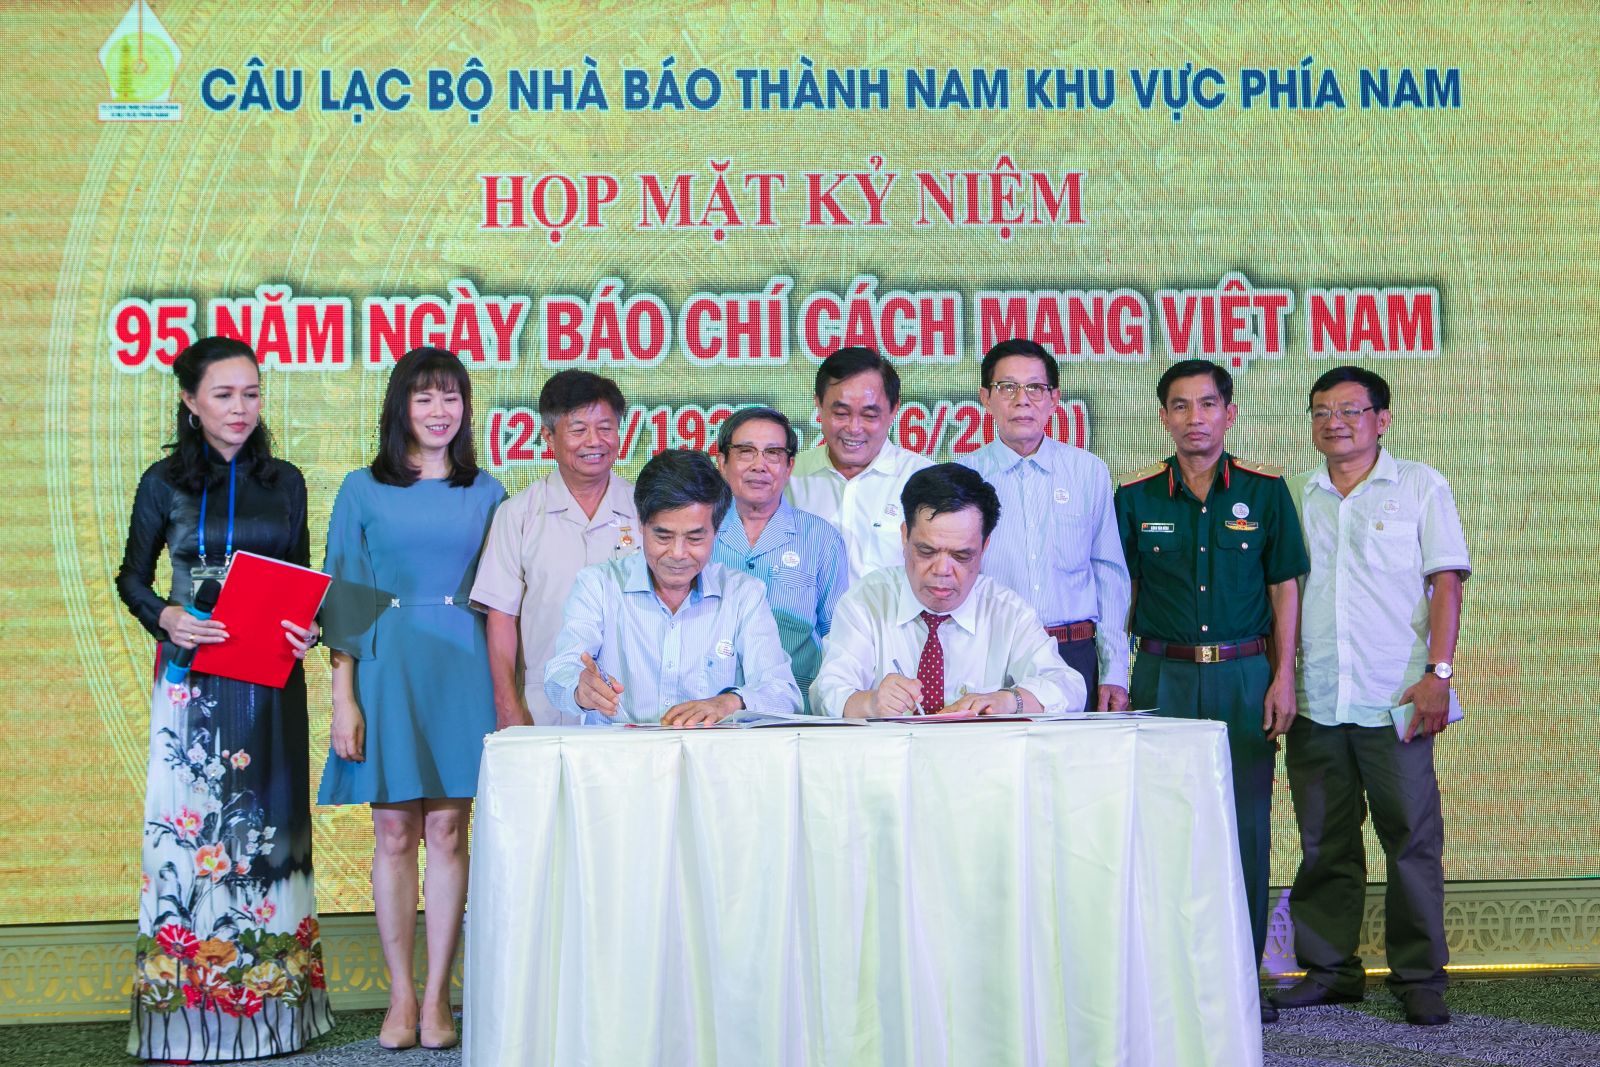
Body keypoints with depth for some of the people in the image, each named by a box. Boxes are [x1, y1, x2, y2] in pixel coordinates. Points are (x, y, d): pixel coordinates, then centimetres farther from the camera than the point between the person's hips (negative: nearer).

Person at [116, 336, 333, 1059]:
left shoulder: (284, 482, 9)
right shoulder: (165, 483, 3)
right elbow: (132, 578, 8)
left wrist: (308, 629, -6)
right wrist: (167, 619, -12)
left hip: (271, 681, 2)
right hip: (193, 679, -2)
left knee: (269, 823, 3)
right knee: (189, 823, -4)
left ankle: (268, 998, 12)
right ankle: (190, 1010, 2)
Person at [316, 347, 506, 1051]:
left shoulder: (485, 493, 10)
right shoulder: (363, 489, 5)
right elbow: (341, 599, 3)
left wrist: (506, 692, 3)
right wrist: (343, 698, -5)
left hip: (462, 668, 1)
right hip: (386, 668, -1)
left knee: (448, 833, 1)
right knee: (394, 835, 2)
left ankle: (436, 998, 7)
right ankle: (401, 998, 11)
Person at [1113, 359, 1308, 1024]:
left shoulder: (1264, 491, 4)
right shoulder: (1135, 497, 4)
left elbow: (1284, 588, 7)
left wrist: (1283, 678, 0)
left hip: (1244, 676, 0)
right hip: (1163, 676, 0)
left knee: (1245, 823, 2)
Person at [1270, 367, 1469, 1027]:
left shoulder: (1420, 487, 4)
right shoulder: (1294, 496, 14)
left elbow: (1446, 582, -1)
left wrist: (1438, 673, -10)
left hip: (1395, 700, -3)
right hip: (1315, 701, 3)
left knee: (1412, 839, -2)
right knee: (1324, 842, 8)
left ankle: (1418, 975, 8)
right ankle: (1329, 968, 18)